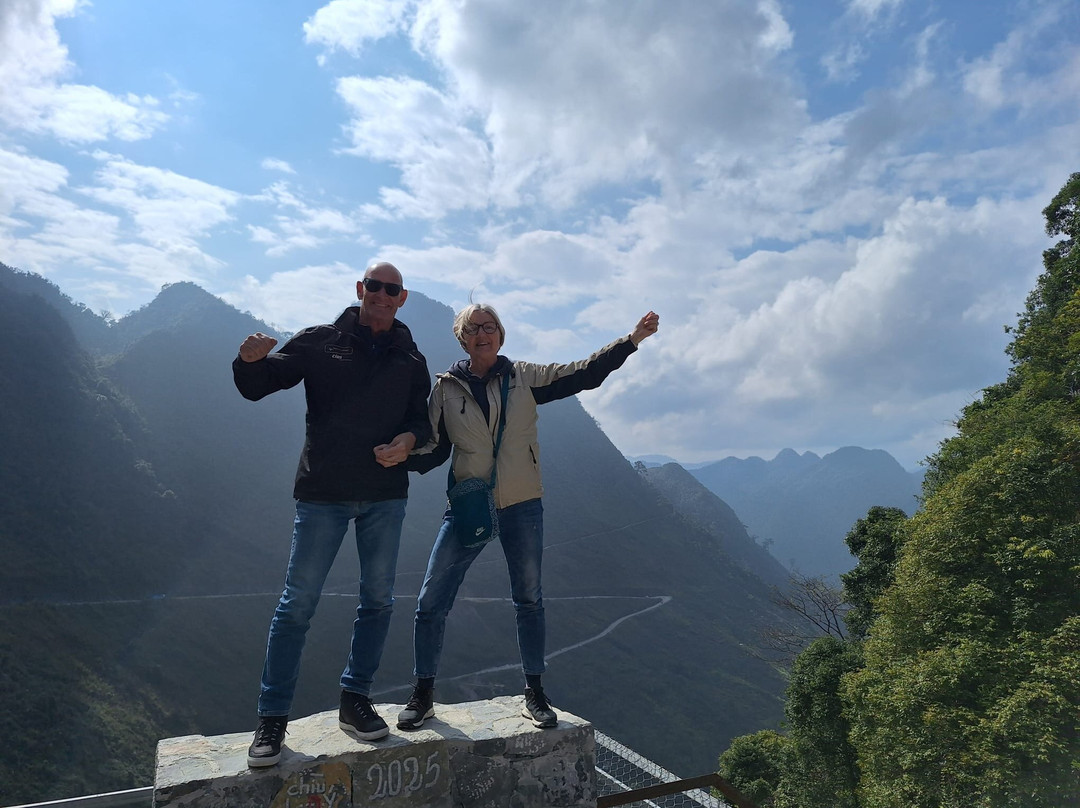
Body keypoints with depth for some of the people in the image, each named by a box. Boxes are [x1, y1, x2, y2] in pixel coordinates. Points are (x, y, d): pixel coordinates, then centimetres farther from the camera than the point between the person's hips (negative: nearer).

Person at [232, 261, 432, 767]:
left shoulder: (410, 360, 9)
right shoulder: (320, 342, 1)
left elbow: (423, 421, 10)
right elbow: (256, 387, -1)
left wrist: (408, 440, -13)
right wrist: (250, 360, -24)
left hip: (385, 495, 4)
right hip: (323, 493, -3)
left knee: (378, 600, 10)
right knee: (297, 604, 0)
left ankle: (355, 701, 26)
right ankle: (272, 717, 13)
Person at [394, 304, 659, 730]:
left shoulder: (524, 378, 1)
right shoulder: (446, 388, 1)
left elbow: (584, 373, -1)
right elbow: (434, 450, 3)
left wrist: (632, 339, -7)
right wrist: (399, 457, -17)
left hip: (522, 507, 1)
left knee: (529, 601, 11)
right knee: (430, 602, -2)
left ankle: (535, 695, 27)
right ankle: (423, 695, 16)